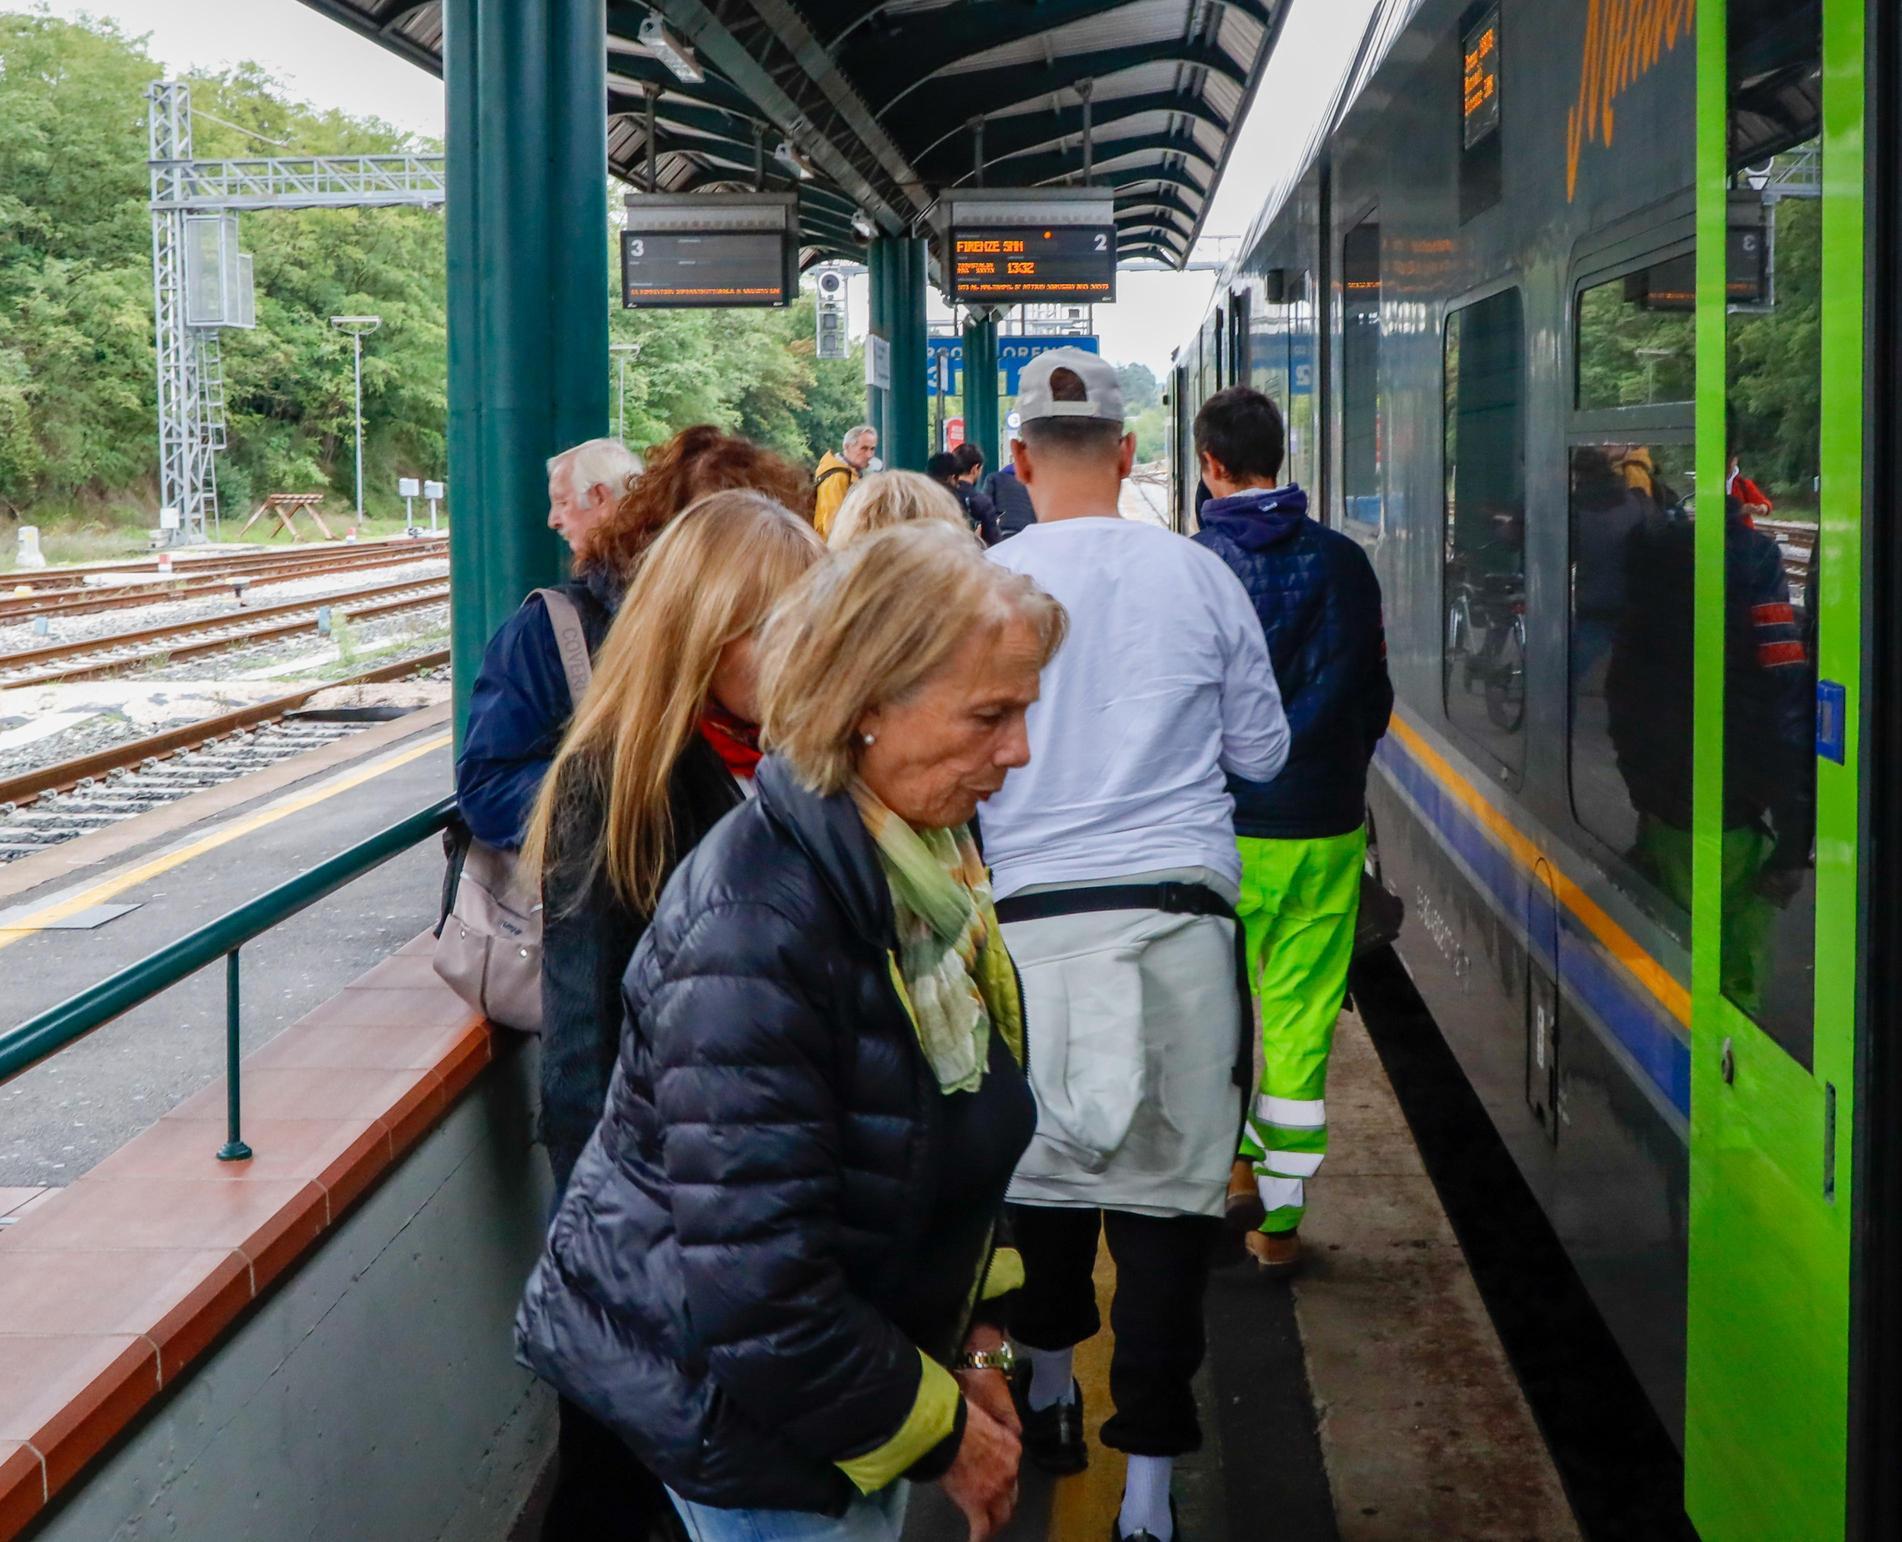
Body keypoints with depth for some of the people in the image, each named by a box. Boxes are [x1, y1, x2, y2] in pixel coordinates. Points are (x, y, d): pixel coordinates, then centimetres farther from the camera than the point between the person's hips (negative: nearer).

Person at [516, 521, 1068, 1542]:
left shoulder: (928, 856, 0)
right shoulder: (753, 930, -30)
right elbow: (754, 1292, -30)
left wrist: (973, 1339, 8)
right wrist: (943, 1431, -18)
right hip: (728, 1390, -8)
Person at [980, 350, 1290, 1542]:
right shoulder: (1197, 574, 1)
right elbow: (1263, 750, 10)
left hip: (1034, 914, 1)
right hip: (1179, 912, 0)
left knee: (1044, 1161, 18)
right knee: (1167, 1183, 0)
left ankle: (1053, 1395, 37)